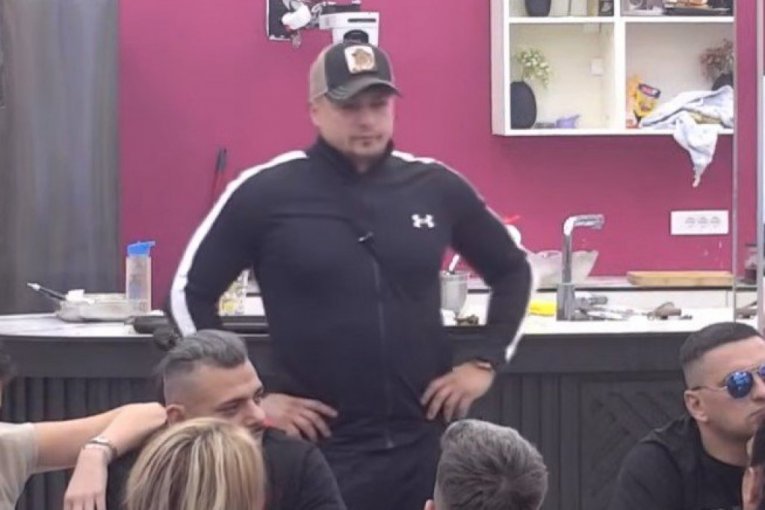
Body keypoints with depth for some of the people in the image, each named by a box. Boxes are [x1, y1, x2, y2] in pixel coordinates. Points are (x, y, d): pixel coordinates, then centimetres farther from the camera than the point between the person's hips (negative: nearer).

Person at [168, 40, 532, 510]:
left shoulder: (436, 186, 5)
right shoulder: (265, 192, -4)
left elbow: (513, 271, 19)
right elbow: (190, 294, 1)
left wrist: (486, 362, 9)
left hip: (427, 441, 3)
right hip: (321, 448, -2)